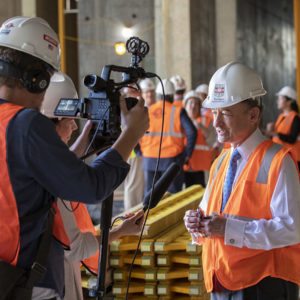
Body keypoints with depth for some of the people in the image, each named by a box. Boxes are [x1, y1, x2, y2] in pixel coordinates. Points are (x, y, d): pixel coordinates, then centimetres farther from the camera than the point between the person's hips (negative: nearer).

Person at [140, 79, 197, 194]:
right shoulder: (178, 112, -5)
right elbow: (192, 132, -12)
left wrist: (140, 152, 12)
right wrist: (187, 154, -3)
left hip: (149, 159, 3)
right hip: (171, 159, -3)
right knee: (172, 195, 4)